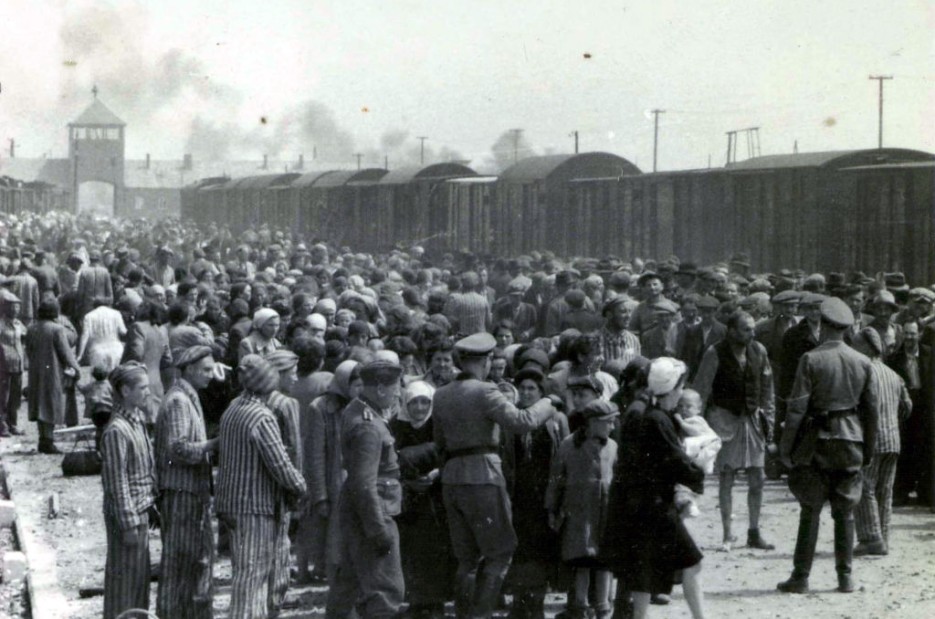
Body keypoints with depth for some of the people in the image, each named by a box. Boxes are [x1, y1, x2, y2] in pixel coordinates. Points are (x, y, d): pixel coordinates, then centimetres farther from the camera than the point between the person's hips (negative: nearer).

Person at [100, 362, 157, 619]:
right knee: (124, 575, 2)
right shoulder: (116, 431, -20)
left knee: (140, 574, 18)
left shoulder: (137, 421, 8)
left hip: (141, 511, 9)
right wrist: (129, 524, -19)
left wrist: (151, 509, 17)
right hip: (126, 514, -9)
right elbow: (117, 483, -20)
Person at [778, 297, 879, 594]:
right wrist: (869, 447, 16)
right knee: (845, 512, 9)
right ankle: (845, 577, 10)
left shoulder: (811, 359, -9)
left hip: (818, 439, -3)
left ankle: (800, 577, 3)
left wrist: (786, 446, -4)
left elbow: (797, 406, -11)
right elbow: (871, 407, 7)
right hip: (851, 441, 3)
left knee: (810, 511, 2)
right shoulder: (863, 362, 3)